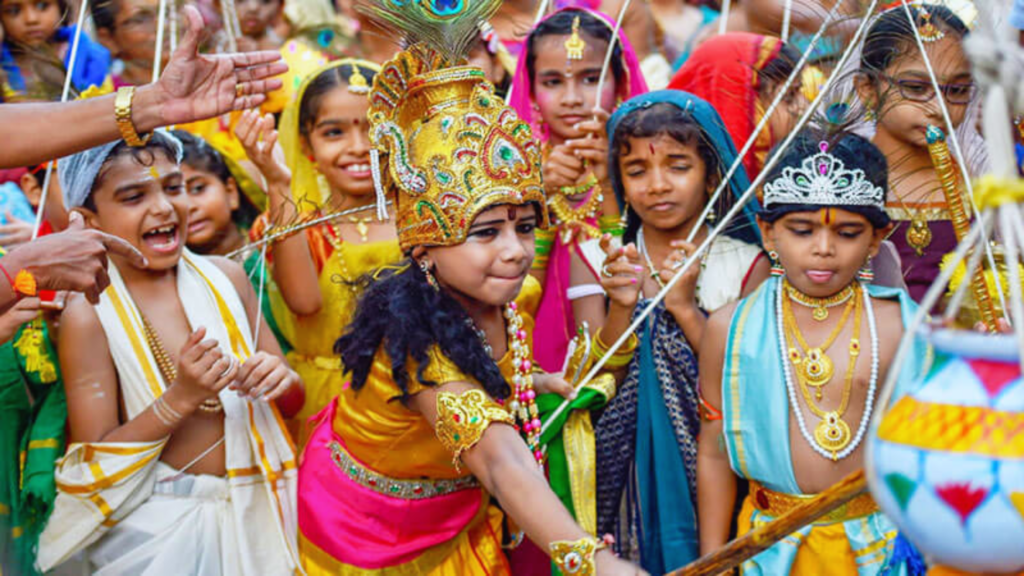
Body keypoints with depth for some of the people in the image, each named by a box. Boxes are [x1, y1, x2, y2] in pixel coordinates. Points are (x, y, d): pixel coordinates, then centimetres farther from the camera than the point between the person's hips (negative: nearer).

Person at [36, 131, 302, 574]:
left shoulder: (227, 279, 0)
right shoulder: (89, 315, -12)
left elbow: (293, 392, 10)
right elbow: (93, 468, -13)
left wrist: (279, 380, -13)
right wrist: (180, 398, -23)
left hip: (257, 514, 4)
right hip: (159, 532, -4)